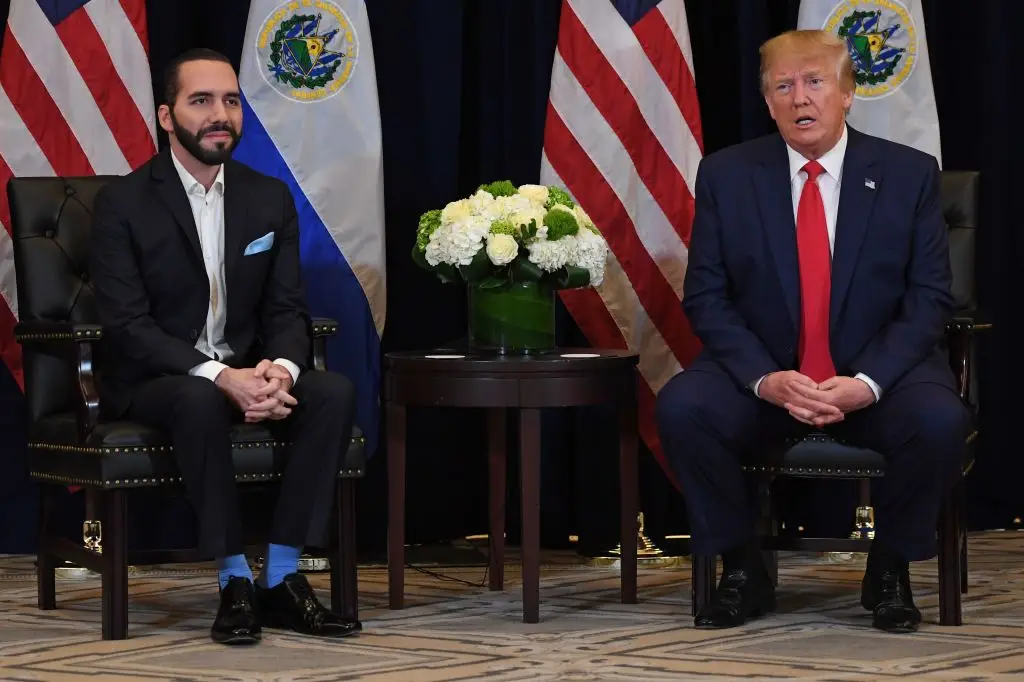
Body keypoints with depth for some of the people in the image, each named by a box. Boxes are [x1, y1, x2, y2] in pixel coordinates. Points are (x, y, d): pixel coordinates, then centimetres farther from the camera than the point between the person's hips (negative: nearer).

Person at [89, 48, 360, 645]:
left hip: (247, 373, 5)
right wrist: (220, 377, -30)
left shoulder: (271, 199, 7)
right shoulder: (122, 204, -8)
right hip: (150, 382, -5)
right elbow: (129, 325, -16)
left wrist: (279, 370, -22)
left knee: (335, 392, -24)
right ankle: (235, 582, -27)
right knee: (202, 402, -38)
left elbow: (288, 311, 4)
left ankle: (282, 578, -22)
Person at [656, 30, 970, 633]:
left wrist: (867, 382, -19)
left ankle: (889, 571, -4)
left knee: (940, 420, -32)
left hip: (878, 379, -1)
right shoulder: (726, 176, 1)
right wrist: (766, 379, -18)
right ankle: (743, 573, -7)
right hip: (761, 375, 1)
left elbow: (929, 299, -3)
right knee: (681, 407, -28)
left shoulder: (910, 174, 0)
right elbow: (707, 297, -1)